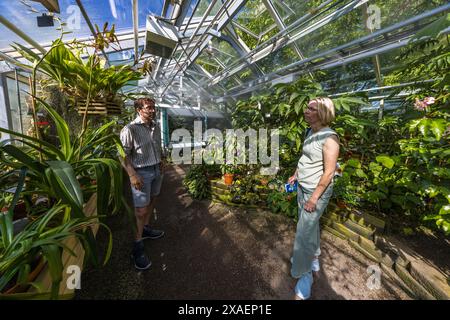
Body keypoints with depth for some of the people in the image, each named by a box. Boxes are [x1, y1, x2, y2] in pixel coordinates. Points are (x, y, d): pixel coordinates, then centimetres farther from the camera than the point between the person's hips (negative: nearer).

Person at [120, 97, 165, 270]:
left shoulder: (156, 127, 5)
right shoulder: (130, 129, -16)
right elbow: (123, 154, -16)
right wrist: (132, 175, -21)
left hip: (156, 170, 7)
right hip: (141, 172, -7)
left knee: (151, 200, 19)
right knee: (141, 209, -1)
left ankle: (145, 228, 40)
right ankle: (137, 245, 17)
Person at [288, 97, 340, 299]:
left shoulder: (329, 138, -20)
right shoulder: (310, 132, 5)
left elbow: (329, 172, -21)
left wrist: (314, 198, -19)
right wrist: (295, 175, 17)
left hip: (317, 191, -8)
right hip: (302, 188, 8)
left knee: (304, 233, 0)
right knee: (310, 225, 23)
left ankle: (304, 275, 22)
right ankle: (314, 257, 47)